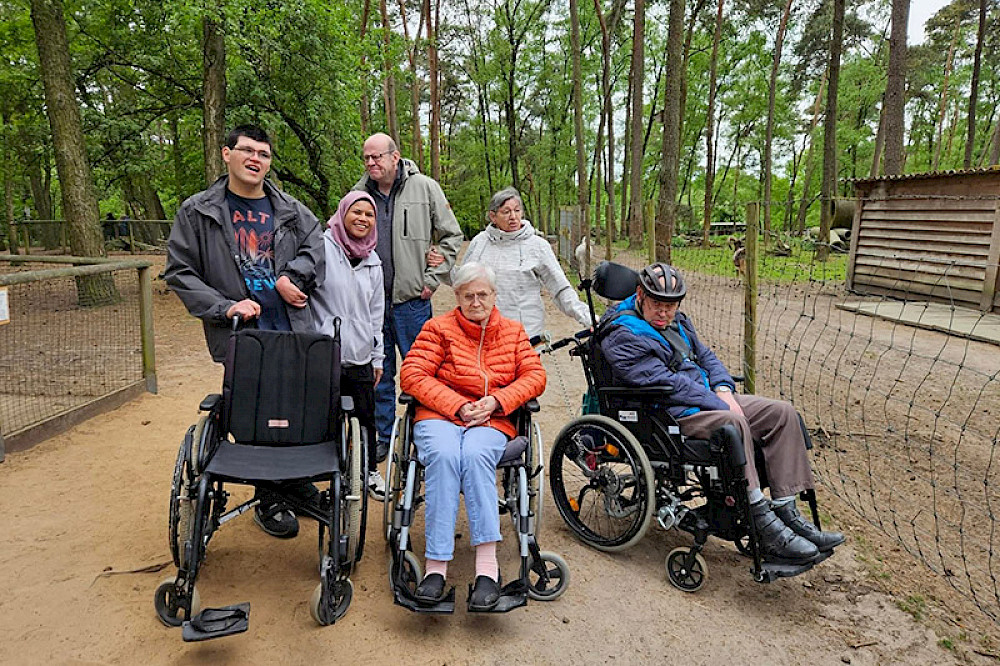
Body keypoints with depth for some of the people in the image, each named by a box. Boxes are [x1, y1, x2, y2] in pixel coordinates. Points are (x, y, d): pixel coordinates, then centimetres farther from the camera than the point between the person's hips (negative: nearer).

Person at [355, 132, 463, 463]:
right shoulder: (359, 193, 8)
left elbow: (451, 237, 4)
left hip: (411, 299, -3)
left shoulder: (425, 188, 0)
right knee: (379, 373, 11)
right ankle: (382, 438, 25)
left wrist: (432, 280, -3)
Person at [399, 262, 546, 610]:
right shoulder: (439, 328, 8)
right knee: (444, 454, -34)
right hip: (439, 416, 0)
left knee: (475, 454, -34)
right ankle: (436, 565, -32)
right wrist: (458, 405, -12)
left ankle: (487, 565, -36)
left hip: (492, 421, 1)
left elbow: (535, 376, 7)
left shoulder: (513, 332, 16)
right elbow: (411, 375, -3)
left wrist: (495, 401, -10)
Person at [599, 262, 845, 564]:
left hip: (708, 397, 10)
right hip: (666, 411, -9)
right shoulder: (622, 334, -12)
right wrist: (719, 405, -20)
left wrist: (724, 390, 0)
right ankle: (764, 526, -28)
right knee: (734, 423, -35)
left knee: (782, 412, -4)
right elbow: (664, 381, -20)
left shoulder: (676, 322, 18)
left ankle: (786, 510, -4)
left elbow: (706, 357, 22)